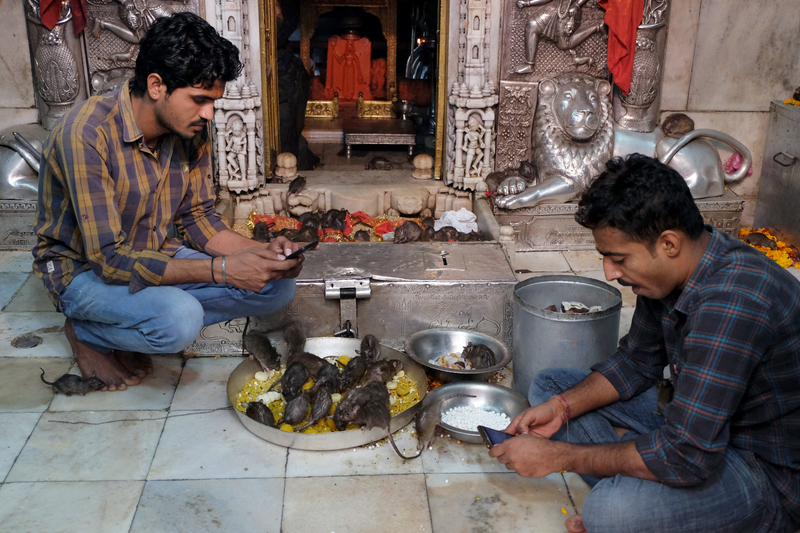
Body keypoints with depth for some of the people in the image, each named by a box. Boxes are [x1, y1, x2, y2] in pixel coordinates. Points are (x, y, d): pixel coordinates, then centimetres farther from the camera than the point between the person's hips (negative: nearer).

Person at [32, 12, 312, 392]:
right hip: (83, 268, -7)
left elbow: (197, 218, 1)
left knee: (277, 286, -7)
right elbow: (109, 259, -32)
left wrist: (261, 253, -18)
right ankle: (87, 333, -3)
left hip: (156, 256, 7)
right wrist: (222, 269, -37)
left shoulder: (191, 131, -8)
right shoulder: (88, 134, -29)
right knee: (180, 320, -36)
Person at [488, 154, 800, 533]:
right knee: (549, 386, 8)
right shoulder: (669, 271, -5)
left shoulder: (730, 303, -34)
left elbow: (687, 456, -34)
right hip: (697, 428, 9)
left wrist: (560, 456, -24)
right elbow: (636, 362, 11)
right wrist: (562, 406, -5)